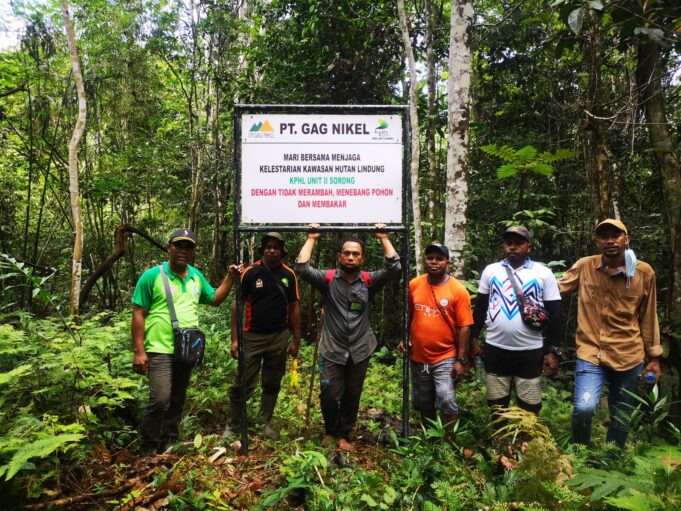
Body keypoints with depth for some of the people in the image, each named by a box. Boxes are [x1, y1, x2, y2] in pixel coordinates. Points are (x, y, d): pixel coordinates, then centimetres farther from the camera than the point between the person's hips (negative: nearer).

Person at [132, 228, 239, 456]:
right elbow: (138, 314, -8)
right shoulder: (152, 276, -8)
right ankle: (149, 449, 7)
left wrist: (230, 277, 7)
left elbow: (215, 299, 19)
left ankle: (170, 441, 32)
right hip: (160, 350, -5)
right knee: (160, 400, -12)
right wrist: (139, 351, -13)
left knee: (177, 400, 16)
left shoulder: (196, 276, 8)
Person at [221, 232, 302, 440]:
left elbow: (294, 308, 6)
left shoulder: (288, 275, 1)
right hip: (253, 337, -2)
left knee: (272, 384, 13)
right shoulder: (250, 273, -6)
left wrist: (296, 340, 5)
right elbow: (237, 306, -4)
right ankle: (232, 425, 20)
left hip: (279, 337, 2)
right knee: (243, 384, 2)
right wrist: (235, 339, -8)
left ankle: (266, 422, 30)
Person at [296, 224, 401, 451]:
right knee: (330, 397, 6)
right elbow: (302, 268, -17)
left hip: (359, 351, 2)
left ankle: (344, 435, 36)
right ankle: (330, 432, 34)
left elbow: (394, 267, -13)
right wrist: (311, 239, -11)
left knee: (352, 397, 15)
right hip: (332, 351, -2)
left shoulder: (368, 281, -3)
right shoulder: (328, 279, -6)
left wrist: (383, 238, -8)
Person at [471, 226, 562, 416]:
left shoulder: (543, 273, -1)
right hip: (495, 349, 2)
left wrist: (553, 351, -4)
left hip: (531, 351, -1)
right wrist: (474, 339, 6)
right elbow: (480, 307, 10)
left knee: (529, 409, 8)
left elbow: (554, 314, 0)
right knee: (496, 406, 12)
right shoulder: (490, 270, 4)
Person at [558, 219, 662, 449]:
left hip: (629, 356, 2)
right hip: (591, 352, -1)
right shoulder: (584, 266, -4)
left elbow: (648, 317, 6)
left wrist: (654, 356, 9)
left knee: (621, 419, 14)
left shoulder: (644, 272, -2)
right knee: (584, 408, -19)